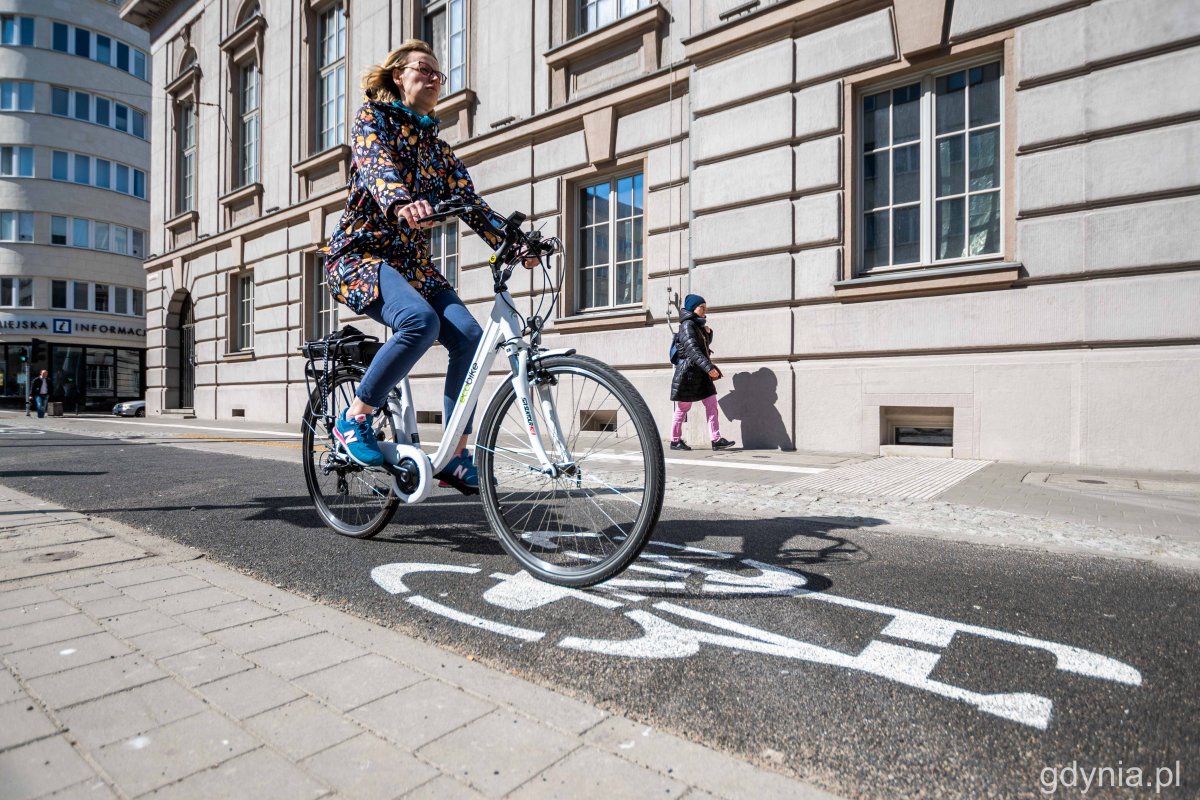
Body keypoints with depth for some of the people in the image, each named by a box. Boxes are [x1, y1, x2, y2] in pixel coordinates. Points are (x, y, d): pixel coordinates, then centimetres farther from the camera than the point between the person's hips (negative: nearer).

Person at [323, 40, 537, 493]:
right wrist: (401, 204, -43)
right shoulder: (373, 116, 3)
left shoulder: (436, 145, 19)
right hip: (361, 254, -5)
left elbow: (468, 201, 5)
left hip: (413, 263, 6)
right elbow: (375, 164, -19)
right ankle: (354, 419, -14)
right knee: (419, 320, -35)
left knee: (469, 336, -18)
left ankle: (455, 456, -9)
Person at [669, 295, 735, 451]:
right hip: (688, 372, -8)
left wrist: (708, 332, 5)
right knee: (683, 408, 1)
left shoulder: (698, 325, 14)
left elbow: (706, 344, 28)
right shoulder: (687, 325, -13)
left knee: (712, 404, 1)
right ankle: (675, 441, 13)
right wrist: (709, 367, -33)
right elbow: (692, 349, -24)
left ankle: (717, 440, 1)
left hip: (701, 374, 8)